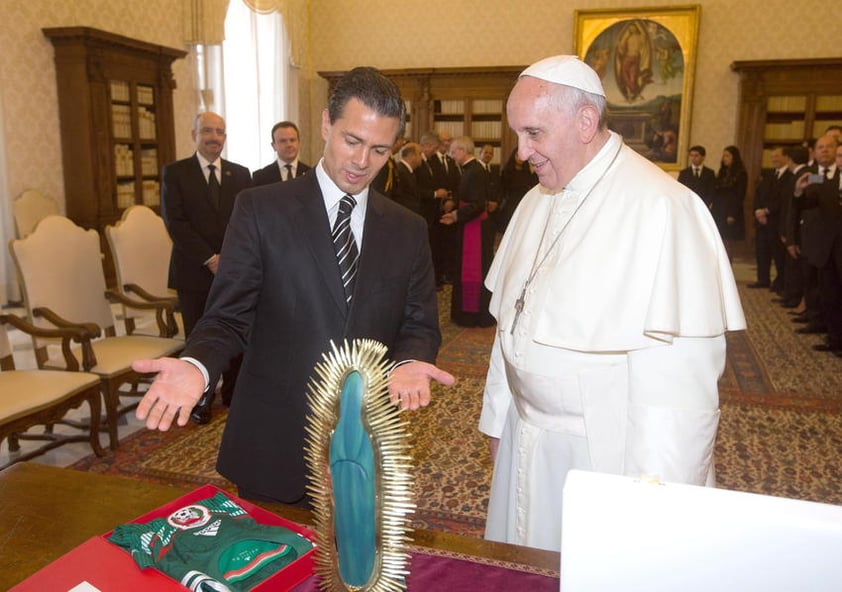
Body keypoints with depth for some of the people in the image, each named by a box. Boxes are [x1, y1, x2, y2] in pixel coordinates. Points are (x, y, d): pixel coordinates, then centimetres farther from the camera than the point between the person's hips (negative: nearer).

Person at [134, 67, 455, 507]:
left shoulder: (409, 230, 4)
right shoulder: (261, 209, -5)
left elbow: (419, 325, 7)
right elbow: (229, 316, -5)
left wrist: (408, 363, -15)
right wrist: (197, 365, -25)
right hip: (273, 448, -2)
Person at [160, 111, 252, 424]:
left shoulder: (241, 174, 10)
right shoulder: (175, 172, 2)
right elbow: (175, 221, -7)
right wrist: (210, 259, -14)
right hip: (195, 271, -2)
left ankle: (233, 393, 24)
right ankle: (201, 399, 22)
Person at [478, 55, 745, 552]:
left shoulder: (661, 208, -20)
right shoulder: (536, 203, 6)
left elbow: (679, 375, -22)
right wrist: (498, 419, 14)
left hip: (607, 455, -7)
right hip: (527, 444, 7)